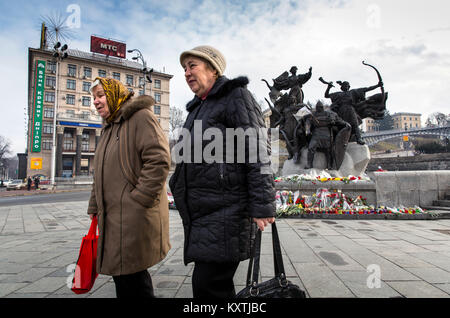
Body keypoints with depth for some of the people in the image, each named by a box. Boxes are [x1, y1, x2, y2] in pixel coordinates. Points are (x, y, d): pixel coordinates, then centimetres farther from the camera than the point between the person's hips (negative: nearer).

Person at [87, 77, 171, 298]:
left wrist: (138, 201, -20)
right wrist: (95, 208, 22)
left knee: (132, 276, -3)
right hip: (113, 218, 9)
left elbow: (159, 161, -19)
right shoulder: (109, 128, 22)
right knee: (121, 274, 15)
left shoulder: (142, 117, -7)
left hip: (136, 217, -9)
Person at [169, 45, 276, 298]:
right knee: (218, 284, 16)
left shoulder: (235, 96, -3)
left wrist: (262, 206, -18)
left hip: (226, 211, -9)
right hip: (202, 211, 9)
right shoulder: (198, 108, 22)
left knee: (207, 285, -6)